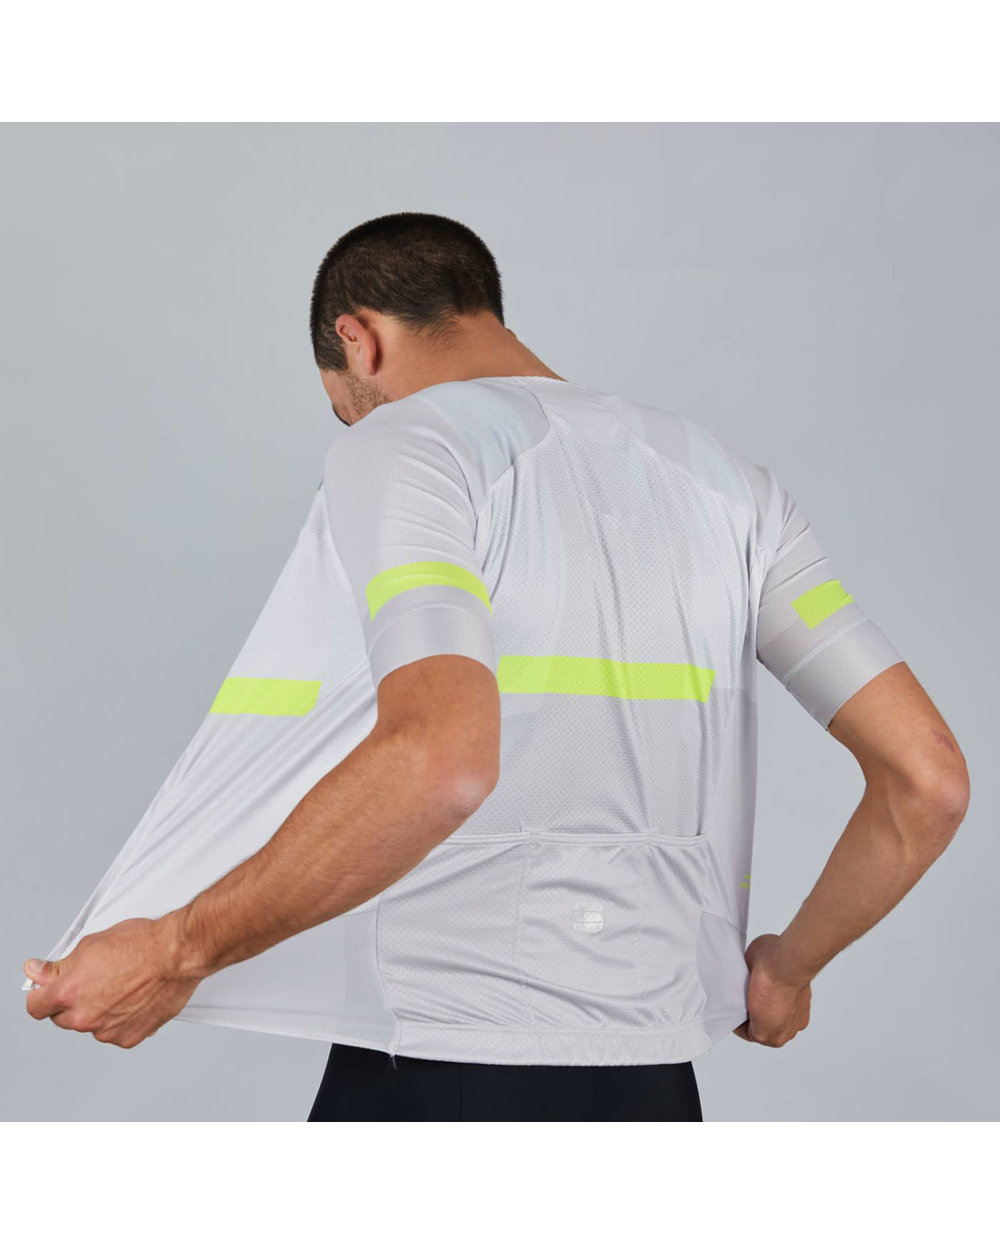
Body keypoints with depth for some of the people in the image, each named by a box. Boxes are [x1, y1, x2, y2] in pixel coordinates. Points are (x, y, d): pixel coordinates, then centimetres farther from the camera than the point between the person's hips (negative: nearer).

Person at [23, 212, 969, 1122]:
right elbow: (927, 776, 7)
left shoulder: (397, 446, -5)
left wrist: (176, 953, -17)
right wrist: (788, 965, 21)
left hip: (439, 1065, -5)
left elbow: (439, 759, -26)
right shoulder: (726, 480, 13)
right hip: (655, 1086, 6)